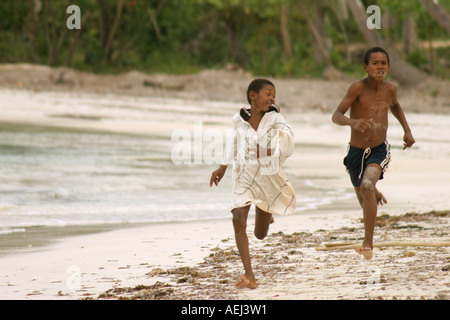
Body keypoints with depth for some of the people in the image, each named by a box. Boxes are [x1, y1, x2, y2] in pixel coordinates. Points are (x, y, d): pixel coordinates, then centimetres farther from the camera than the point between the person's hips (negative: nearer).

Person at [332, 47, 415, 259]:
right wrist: (352, 122, -47)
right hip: (356, 152, 0)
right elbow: (336, 116, -27)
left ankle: (368, 242, -27)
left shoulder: (390, 89, -4)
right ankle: (375, 194, 64)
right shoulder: (358, 88, -17)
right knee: (363, 197, 22)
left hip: (380, 151, 0)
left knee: (367, 186, -29)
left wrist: (407, 130, 13)